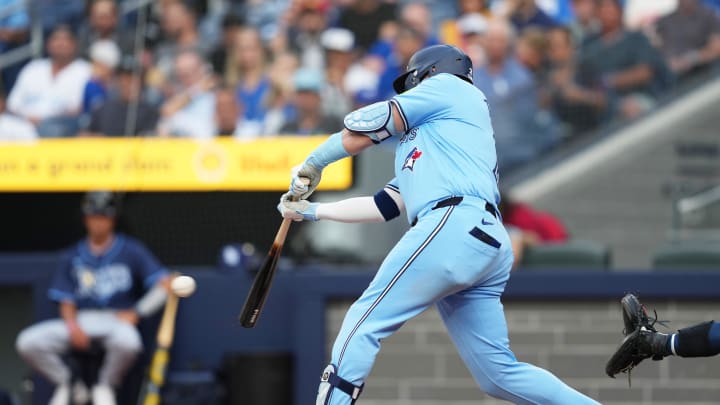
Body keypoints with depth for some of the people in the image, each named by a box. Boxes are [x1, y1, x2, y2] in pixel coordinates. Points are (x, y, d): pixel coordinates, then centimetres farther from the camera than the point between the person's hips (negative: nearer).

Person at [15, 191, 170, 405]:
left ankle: (105, 386, -10)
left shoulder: (131, 250, 6)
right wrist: (72, 326, -12)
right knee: (28, 343, -21)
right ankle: (64, 383, 5)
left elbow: (163, 285, -1)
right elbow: (66, 303, 10)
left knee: (128, 342, -42)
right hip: (80, 321, 3)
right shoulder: (72, 256, 13)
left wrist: (136, 313, -10)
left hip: (118, 319, -3)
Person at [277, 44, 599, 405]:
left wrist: (311, 165, 23)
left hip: (454, 226, -9)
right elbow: (385, 205, 33)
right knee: (498, 373, 4)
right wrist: (312, 211, 36)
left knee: (363, 323, -7)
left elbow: (363, 129, 9)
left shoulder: (448, 85, 14)